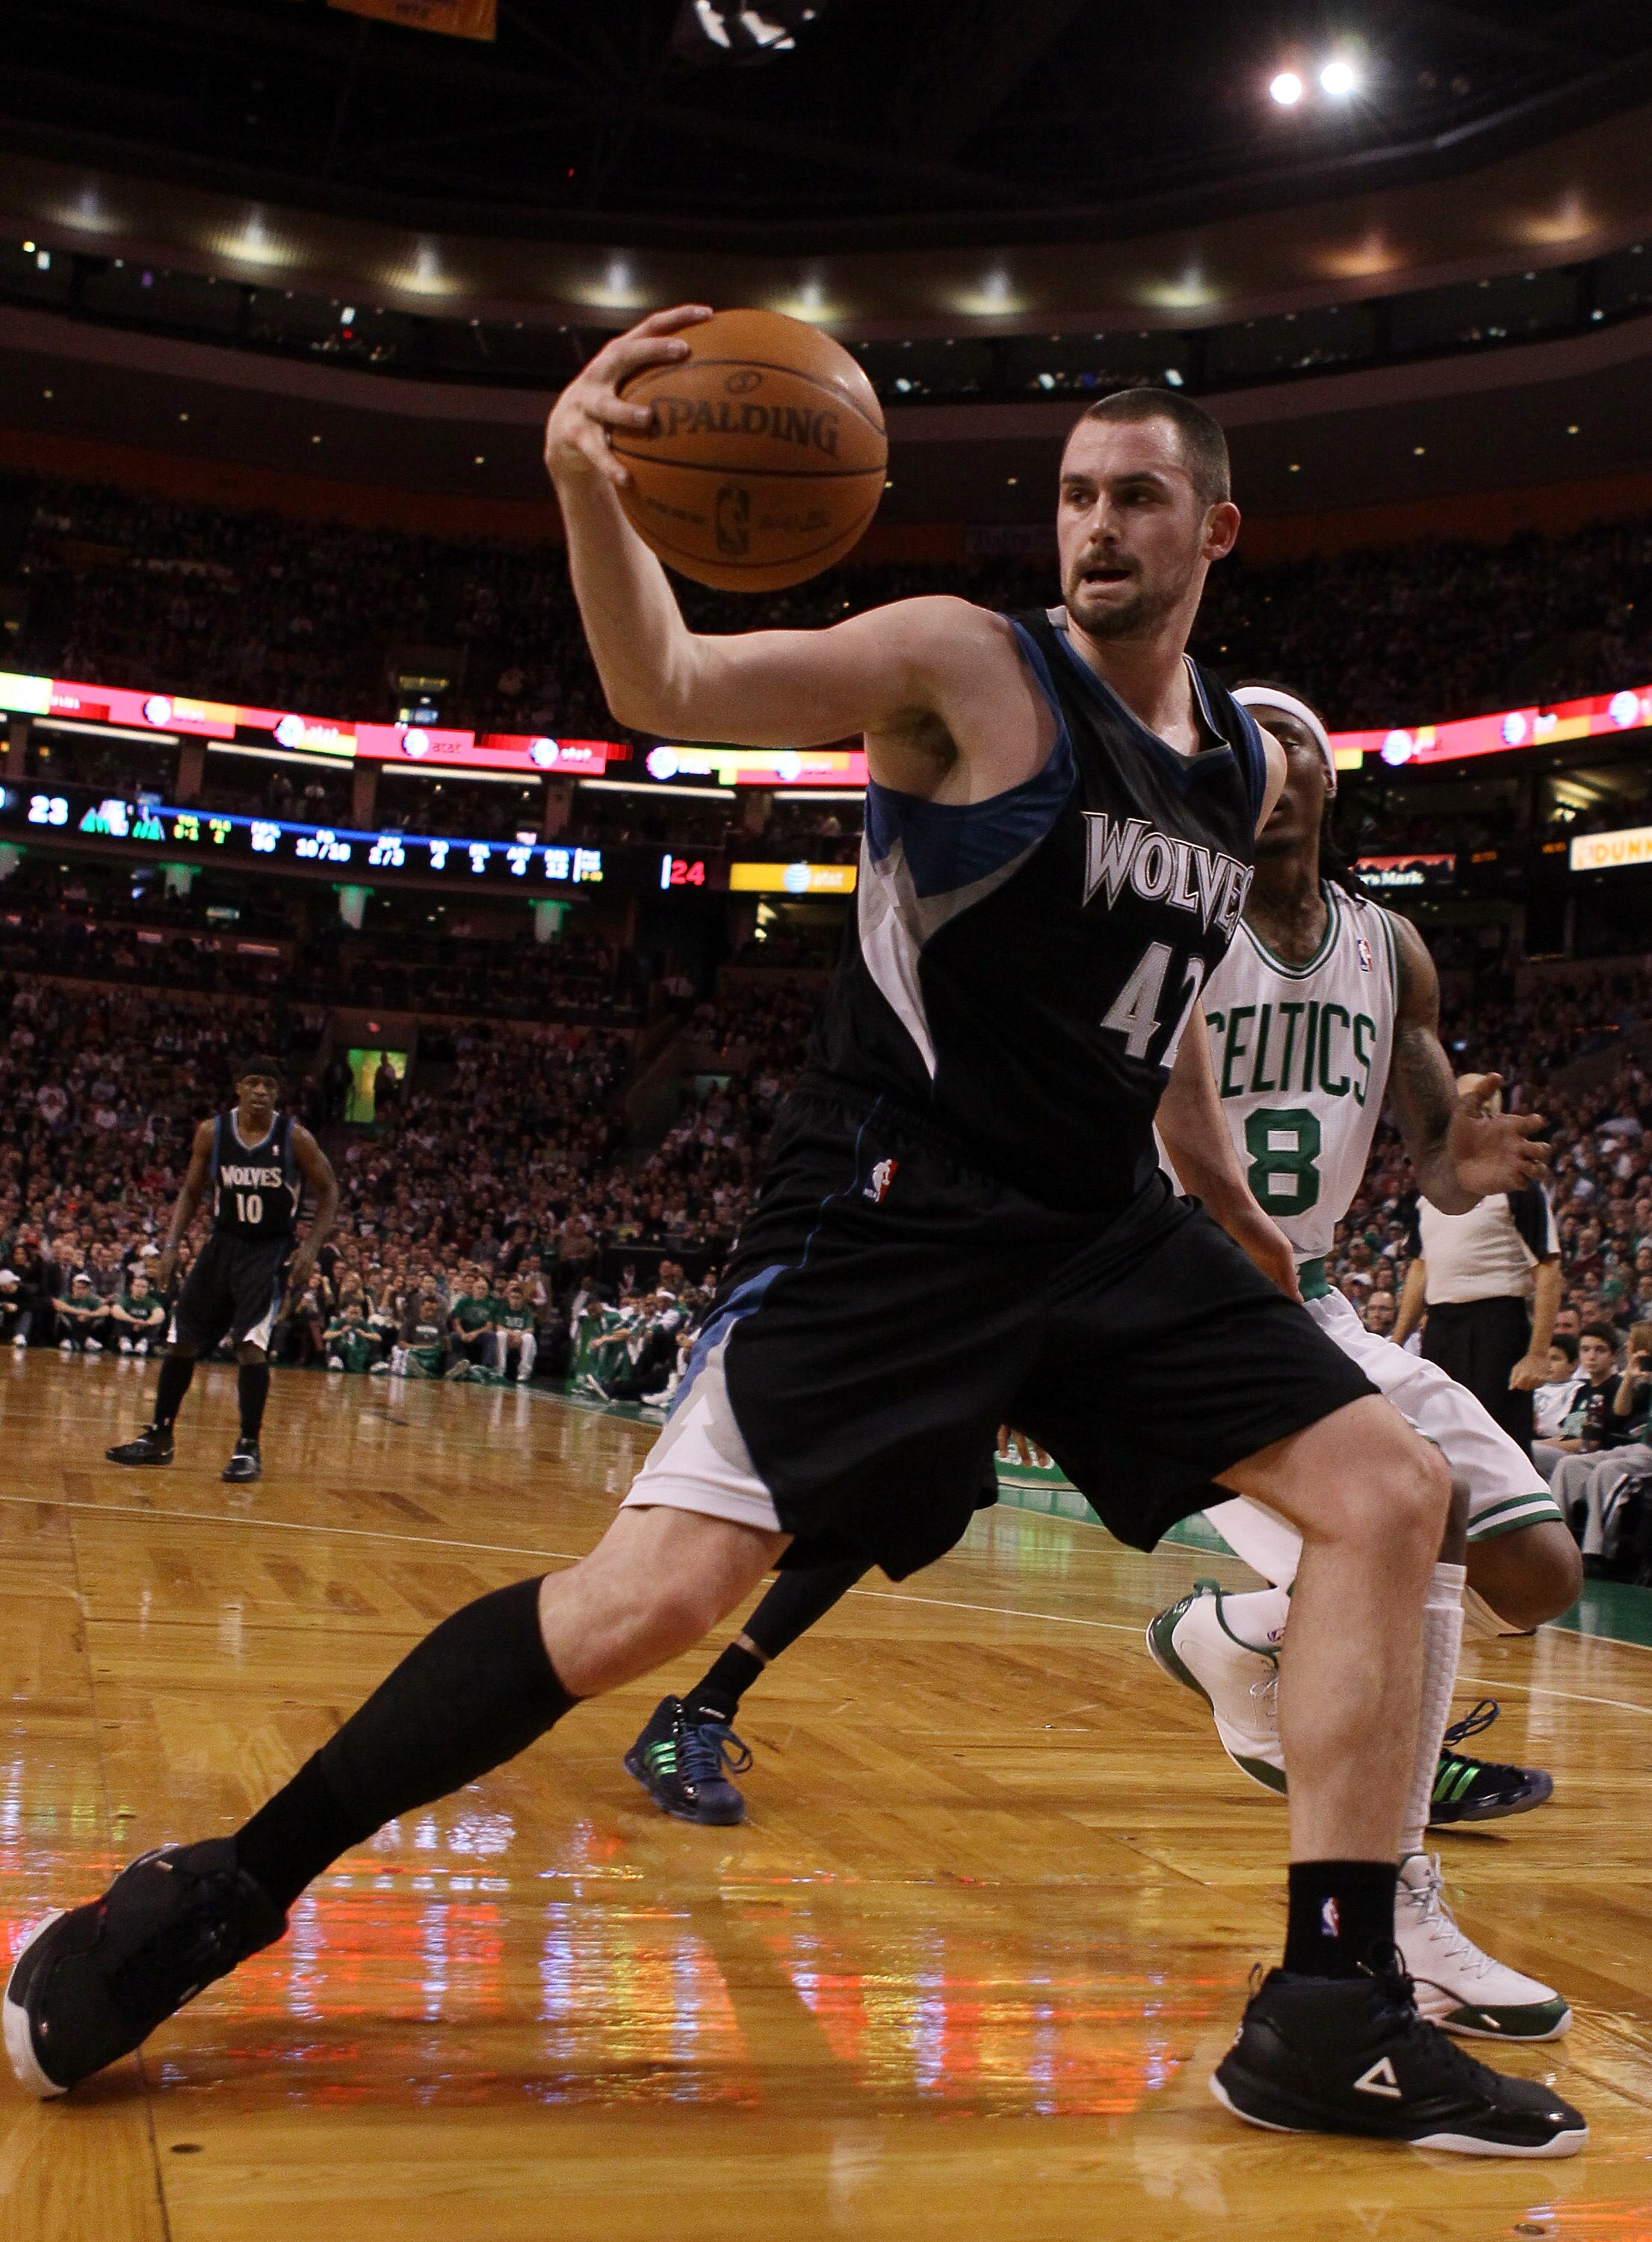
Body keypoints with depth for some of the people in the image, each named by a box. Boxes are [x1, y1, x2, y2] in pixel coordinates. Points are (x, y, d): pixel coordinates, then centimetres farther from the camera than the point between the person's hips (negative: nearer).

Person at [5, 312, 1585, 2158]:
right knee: (651, 1594, -17)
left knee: (1389, 1492, -1)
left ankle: (1330, 2019, 7)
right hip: (890, 1220, -7)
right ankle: (215, 1898, 1)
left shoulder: (1250, 764, 14)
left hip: (1104, 1229, 7)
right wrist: (588, 492, -37)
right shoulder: (968, 667, -7)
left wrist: (1230, 1207, 27)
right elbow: (667, 687, -19)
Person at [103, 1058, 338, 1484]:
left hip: (270, 1251, -4)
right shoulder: (211, 1133, -5)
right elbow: (191, 1192, 6)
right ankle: (158, 1436, 23)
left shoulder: (295, 1137, -13)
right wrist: (171, 1246, -4)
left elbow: (329, 1191, -3)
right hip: (223, 1244, 4)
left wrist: (311, 1248, -13)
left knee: (251, 1345, -19)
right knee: (181, 1341, 7)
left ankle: (249, 1447, -7)